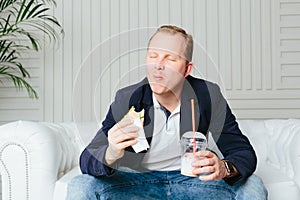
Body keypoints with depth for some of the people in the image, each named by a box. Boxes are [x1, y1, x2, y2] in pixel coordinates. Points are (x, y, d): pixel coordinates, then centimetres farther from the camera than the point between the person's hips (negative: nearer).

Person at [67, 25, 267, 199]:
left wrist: (224, 168, -36)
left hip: (191, 179, 1)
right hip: (139, 179, 0)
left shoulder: (208, 95, -13)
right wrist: (110, 154, -44)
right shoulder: (127, 99, -14)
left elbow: (245, 153, -11)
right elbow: (87, 160, -19)